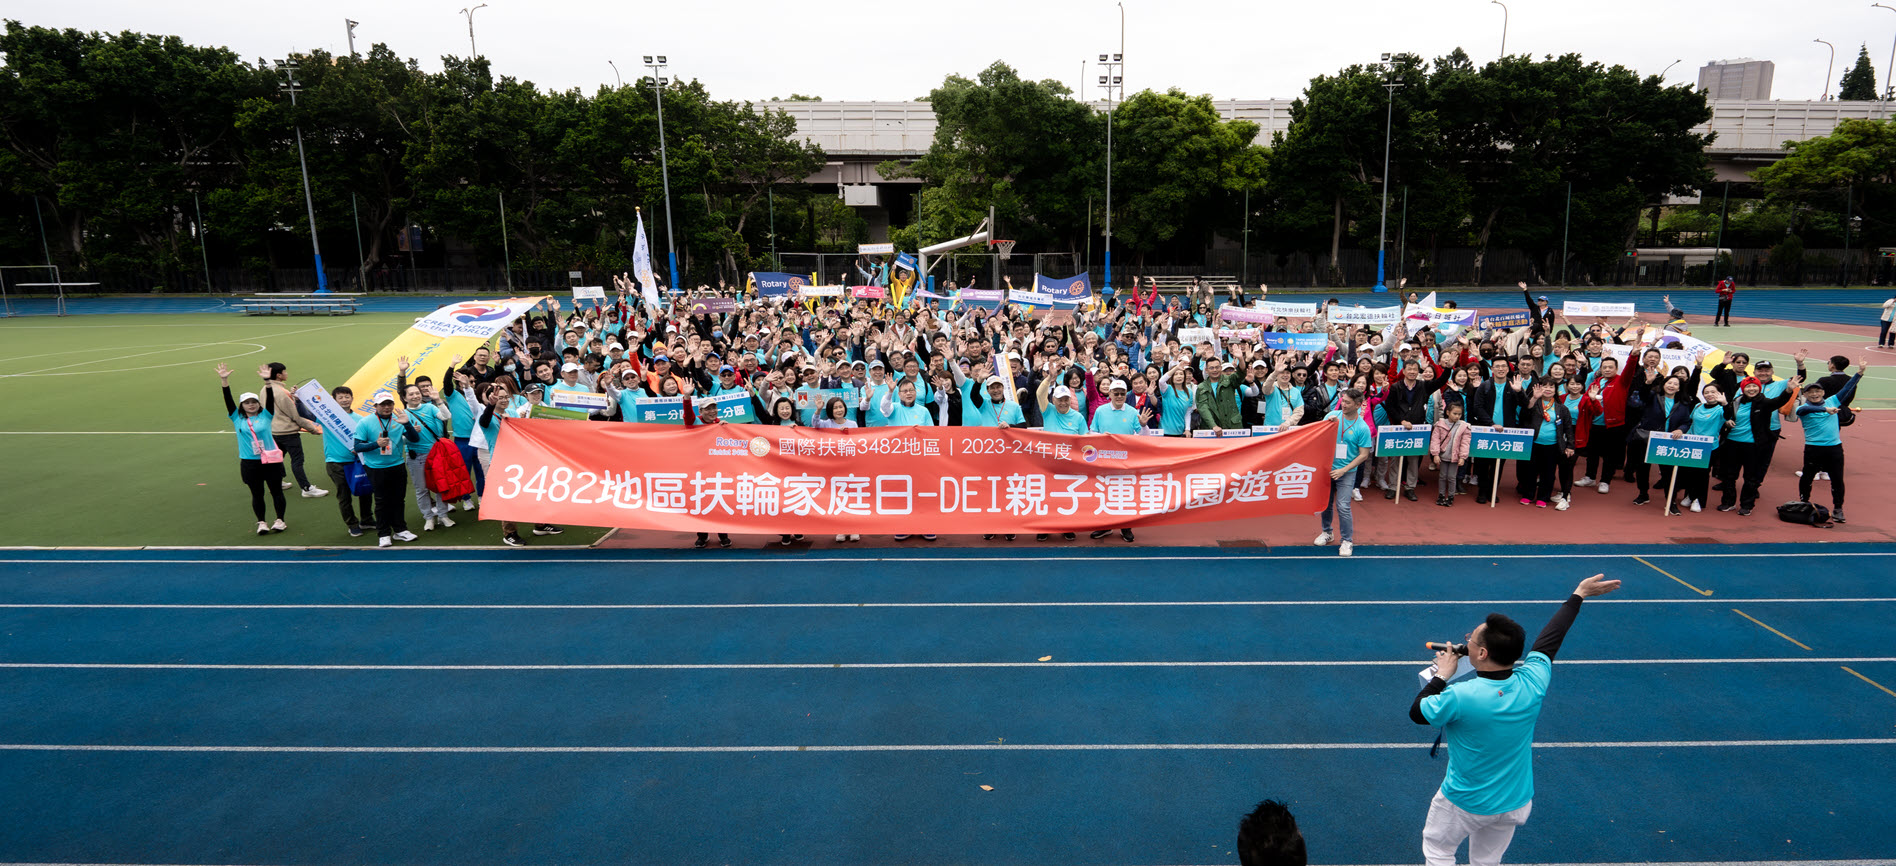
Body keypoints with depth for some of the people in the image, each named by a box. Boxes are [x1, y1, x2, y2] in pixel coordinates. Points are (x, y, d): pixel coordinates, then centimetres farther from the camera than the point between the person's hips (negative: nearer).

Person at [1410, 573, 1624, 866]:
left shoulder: (1460, 696, -32)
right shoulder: (1532, 683, -18)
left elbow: (1416, 712, -13)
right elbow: (1551, 637, -1)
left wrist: (1441, 675, -4)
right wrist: (1579, 593, 14)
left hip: (1465, 803, -5)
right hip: (1515, 805, 5)